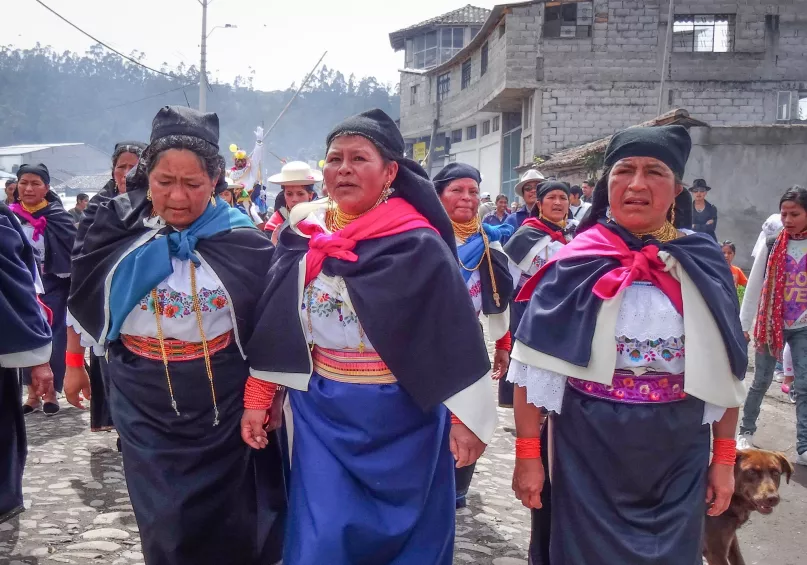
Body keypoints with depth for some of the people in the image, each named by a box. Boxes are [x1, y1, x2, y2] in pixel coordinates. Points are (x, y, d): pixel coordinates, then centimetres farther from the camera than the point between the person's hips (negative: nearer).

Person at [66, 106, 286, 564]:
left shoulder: (242, 241, -9)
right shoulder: (118, 230, -4)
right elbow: (84, 302, 10)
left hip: (224, 404, -1)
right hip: (146, 405, 1)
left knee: (230, 526, 9)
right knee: (167, 526, 9)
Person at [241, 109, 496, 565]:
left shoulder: (417, 244, -14)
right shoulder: (305, 233, 1)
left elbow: (459, 334, -13)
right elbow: (276, 322, 7)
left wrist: (468, 417, -13)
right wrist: (258, 398, 6)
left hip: (398, 415, -3)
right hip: (322, 412, 4)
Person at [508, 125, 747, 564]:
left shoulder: (704, 267, 0)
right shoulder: (575, 265, -7)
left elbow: (725, 372, 5)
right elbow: (535, 367, -7)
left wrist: (724, 458, 5)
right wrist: (527, 454, -9)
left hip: (678, 453, 2)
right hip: (589, 447, -2)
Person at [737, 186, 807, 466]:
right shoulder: (772, 243, -4)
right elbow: (754, 285, -1)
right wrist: (743, 325, -1)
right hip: (771, 323, 0)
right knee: (761, 381, 9)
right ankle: (746, 431, 26)